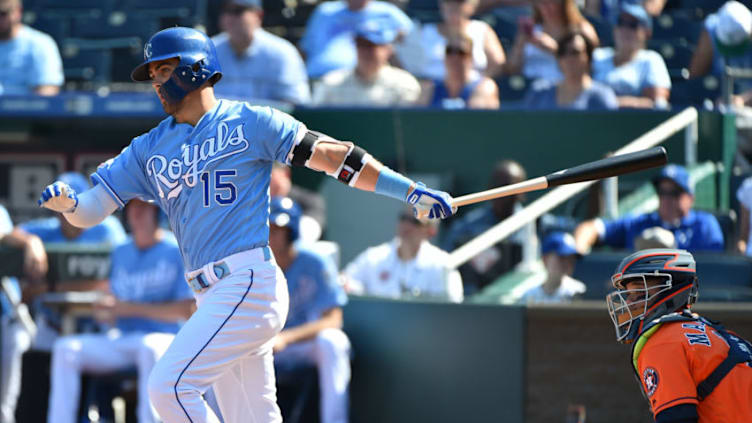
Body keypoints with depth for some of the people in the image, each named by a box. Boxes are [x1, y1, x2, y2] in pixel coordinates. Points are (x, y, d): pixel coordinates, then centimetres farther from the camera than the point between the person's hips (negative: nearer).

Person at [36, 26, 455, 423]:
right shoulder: (150, 149, 16)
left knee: (170, 387, -18)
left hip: (250, 285, -7)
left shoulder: (248, 123, 1)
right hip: (214, 297, 7)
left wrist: (413, 192, -3)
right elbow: (92, 209, 11)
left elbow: (332, 155, 1)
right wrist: (67, 200, -13)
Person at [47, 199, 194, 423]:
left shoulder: (177, 251, -3)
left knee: (150, 348, -40)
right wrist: (104, 312, -6)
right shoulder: (120, 253, 16)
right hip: (120, 339, 6)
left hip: (163, 337, -6)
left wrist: (132, 308, -13)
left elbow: (186, 311, -9)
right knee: (65, 348, -16)